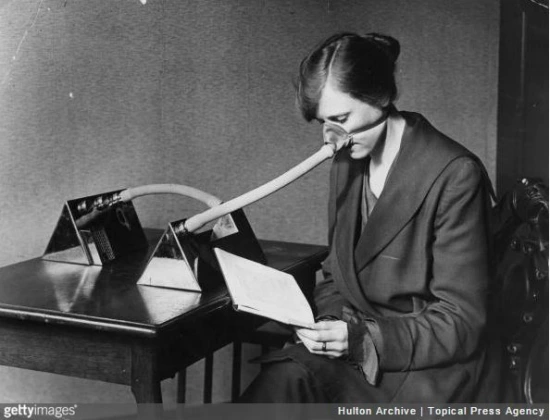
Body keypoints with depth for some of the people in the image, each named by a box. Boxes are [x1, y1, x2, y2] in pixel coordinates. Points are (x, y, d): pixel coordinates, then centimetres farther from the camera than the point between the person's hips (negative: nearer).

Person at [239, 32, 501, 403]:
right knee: (287, 376, -25)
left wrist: (364, 339, -25)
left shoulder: (455, 175, -14)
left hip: (435, 369, -5)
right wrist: (330, 323, -8)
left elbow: (461, 322, -13)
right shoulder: (346, 164, 8)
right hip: (358, 356, 6)